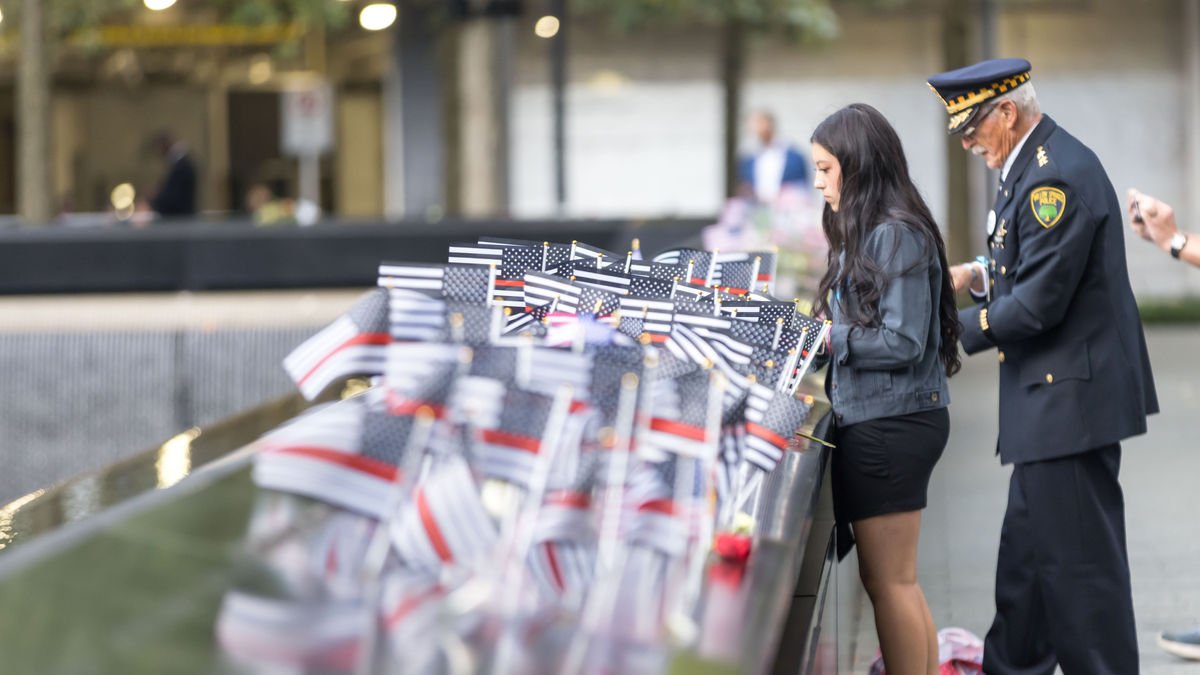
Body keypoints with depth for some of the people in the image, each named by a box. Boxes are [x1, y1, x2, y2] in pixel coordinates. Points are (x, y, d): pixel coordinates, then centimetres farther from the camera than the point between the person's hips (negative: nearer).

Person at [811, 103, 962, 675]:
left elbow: (902, 343, -19)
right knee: (894, 579, 14)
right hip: (877, 419, 10)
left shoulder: (896, 234, -15)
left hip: (891, 426, -10)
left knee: (890, 582, -3)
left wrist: (827, 339, -16)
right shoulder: (866, 232, 14)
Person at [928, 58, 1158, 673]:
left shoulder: (1058, 176, -21)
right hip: (1052, 393, 11)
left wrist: (950, 330, -15)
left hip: (1070, 393, -11)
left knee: (1079, 559, -3)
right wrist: (979, 274, 7)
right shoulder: (1035, 163, 11)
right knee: (1027, 554, 20)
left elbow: (1039, 303, -24)